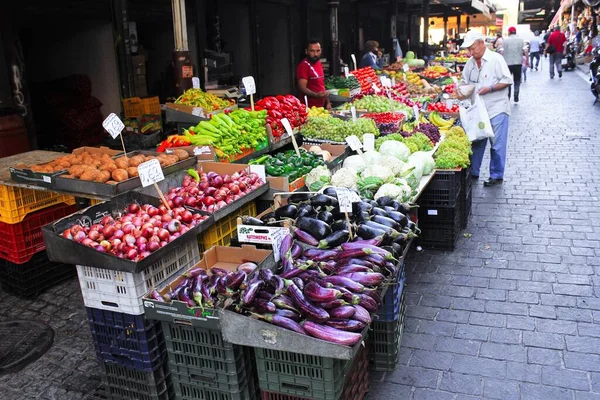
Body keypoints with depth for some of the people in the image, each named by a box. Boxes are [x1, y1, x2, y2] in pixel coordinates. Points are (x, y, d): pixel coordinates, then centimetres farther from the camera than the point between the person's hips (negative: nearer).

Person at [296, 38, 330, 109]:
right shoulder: (303, 66, -13)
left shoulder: (319, 63, 14)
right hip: (310, 107, -8)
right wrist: (316, 95, -34)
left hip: (322, 106, 8)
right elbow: (303, 88, -19)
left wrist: (327, 102, 15)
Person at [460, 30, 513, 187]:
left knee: (497, 145, 0)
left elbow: (507, 80, -10)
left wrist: (489, 89, -20)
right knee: (476, 142, 10)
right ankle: (472, 173, 21)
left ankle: (497, 176, 10)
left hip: (496, 110, -6)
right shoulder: (470, 62, 9)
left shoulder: (496, 59, -9)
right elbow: (465, 81, 20)